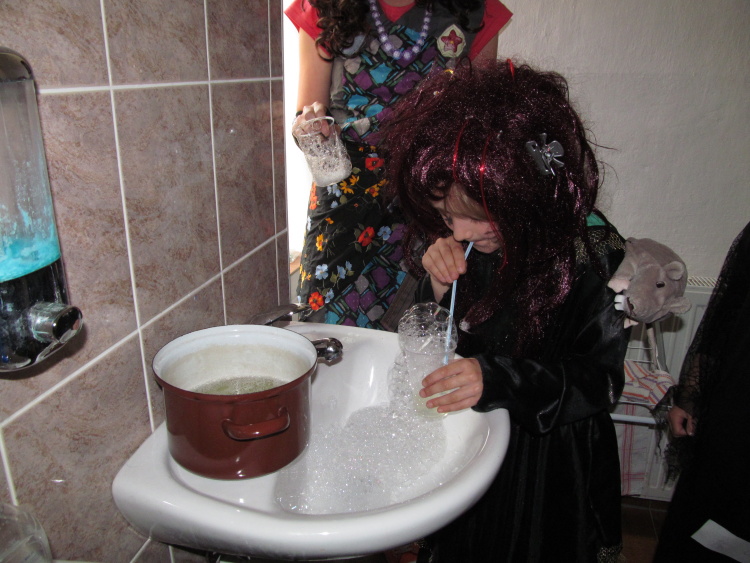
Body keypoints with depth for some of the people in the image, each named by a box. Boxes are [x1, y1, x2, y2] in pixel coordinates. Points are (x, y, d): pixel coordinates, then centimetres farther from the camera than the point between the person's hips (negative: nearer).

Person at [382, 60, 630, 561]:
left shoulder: (591, 253, -23)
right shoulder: (453, 241, -11)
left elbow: (601, 378, -20)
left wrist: (498, 379, -36)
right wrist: (439, 288, -24)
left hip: (550, 455, -3)